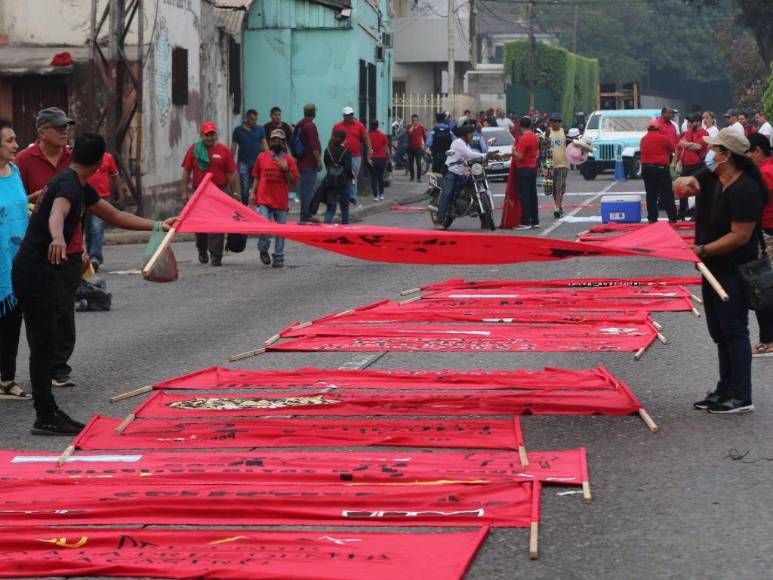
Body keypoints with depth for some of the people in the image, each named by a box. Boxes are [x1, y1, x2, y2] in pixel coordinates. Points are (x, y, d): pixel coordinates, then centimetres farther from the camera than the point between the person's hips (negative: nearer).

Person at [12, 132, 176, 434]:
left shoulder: (79, 187, 15)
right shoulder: (69, 184, -17)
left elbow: (115, 216, 24)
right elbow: (57, 212, -40)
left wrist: (157, 225, 23)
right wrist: (57, 238, -61)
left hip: (43, 273, 10)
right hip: (36, 273, -10)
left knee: (44, 345, 14)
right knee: (43, 346, -5)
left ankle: (48, 412, 20)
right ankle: (45, 418, -2)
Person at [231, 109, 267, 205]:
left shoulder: (260, 129, 5)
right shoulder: (238, 130, 3)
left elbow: (264, 145, 5)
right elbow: (233, 147, 6)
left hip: (257, 162, 0)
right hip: (244, 163, 0)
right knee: (245, 188, 1)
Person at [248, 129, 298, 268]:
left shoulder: (288, 160, 3)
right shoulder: (262, 157, 7)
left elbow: (294, 181, 2)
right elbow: (256, 177, 15)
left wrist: (285, 169, -12)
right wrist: (253, 193, 5)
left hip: (281, 201, 0)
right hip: (264, 199, 0)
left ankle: (279, 258, 14)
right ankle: (263, 249, 9)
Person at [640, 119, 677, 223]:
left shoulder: (643, 139, 7)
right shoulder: (663, 138, -7)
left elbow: (641, 152, 13)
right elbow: (672, 148, 4)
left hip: (646, 168, 4)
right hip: (660, 167, -4)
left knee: (651, 194, 8)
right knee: (667, 193, 1)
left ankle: (652, 217, 6)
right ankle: (672, 217, 0)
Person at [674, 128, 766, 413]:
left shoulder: (746, 190, -23)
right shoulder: (711, 177, 5)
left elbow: (740, 236, -24)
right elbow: (680, 186, 11)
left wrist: (703, 250, -25)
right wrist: (686, 182, -13)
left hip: (733, 272, -10)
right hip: (714, 269, 10)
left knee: (734, 331, -5)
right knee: (719, 332, 16)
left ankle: (740, 397, 0)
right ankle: (725, 390, 25)